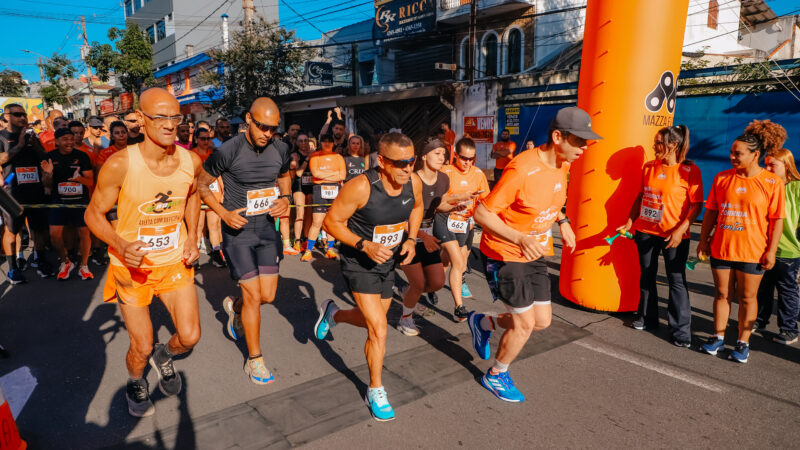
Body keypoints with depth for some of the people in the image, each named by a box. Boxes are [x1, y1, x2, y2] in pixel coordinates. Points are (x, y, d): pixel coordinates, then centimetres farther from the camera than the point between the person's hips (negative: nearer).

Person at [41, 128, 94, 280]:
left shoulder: (82, 156, -3)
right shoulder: (51, 157, 3)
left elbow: (90, 181, -4)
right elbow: (48, 186, 7)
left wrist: (80, 178, -26)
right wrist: (49, 174, -14)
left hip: (80, 201, -2)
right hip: (59, 201, 2)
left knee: (84, 232, -2)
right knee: (54, 234, -4)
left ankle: (84, 266, 15)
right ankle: (65, 262, 21)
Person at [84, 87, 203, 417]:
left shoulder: (191, 161, -10)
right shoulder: (120, 165, -22)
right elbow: (94, 213, -11)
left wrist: (192, 237, 3)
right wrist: (121, 245, -30)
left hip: (176, 262, 3)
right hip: (132, 266, -3)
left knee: (190, 337, 0)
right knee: (141, 348, 7)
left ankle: (164, 356, 38)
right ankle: (135, 382, 44)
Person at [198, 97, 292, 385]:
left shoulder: (280, 149, -3)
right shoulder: (228, 151, -16)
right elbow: (202, 184, -3)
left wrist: (285, 198, -2)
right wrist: (223, 213, -15)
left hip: (268, 226, 5)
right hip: (238, 230, -5)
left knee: (268, 295, 6)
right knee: (253, 296, -4)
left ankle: (234, 306, 42)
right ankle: (254, 360, 15)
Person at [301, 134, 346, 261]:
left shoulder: (338, 157, 13)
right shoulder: (315, 156, 7)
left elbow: (343, 175, 2)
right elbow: (315, 173, -8)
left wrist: (324, 175, -4)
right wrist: (334, 173, -3)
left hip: (336, 190, 3)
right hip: (320, 189, -3)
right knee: (317, 222, -8)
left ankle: (330, 249, 14)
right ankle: (308, 250, 0)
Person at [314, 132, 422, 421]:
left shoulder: (413, 183, -12)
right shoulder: (361, 187, -29)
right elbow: (331, 222, -19)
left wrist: (411, 238, -3)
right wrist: (365, 245, -30)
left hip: (388, 262, 6)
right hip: (360, 264, -6)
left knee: (373, 321, 22)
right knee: (379, 331, -9)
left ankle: (332, 314, 52)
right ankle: (375, 391, 15)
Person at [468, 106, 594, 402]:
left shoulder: (563, 163, 0)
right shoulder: (522, 170, -27)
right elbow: (482, 213, -24)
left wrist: (562, 221, 4)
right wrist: (520, 239, -34)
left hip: (535, 254, 8)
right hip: (506, 254, -8)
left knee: (542, 321, 9)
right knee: (525, 323, -1)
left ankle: (483, 323, 34)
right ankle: (496, 376, 25)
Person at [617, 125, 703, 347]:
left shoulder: (690, 170, -9)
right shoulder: (648, 167, 5)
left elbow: (697, 205, -10)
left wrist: (680, 230, -19)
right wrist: (629, 223, 9)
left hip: (674, 235, -5)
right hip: (645, 231, 5)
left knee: (677, 280, 0)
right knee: (646, 276, 14)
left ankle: (681, 331, 10)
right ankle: (647, 319, 30)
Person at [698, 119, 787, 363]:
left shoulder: (772, 182, -5)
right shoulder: (722, 178, 3)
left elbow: (777, 219, -4)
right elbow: (711, 212, 8)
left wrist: (771, 251, -8)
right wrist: (703, 240, 6)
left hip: (752, 251, -3)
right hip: (721, 248, 3)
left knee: (747, 297, 8)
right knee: (722, 294, 12)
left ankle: (743, 342, 22)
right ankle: (718, 337, 25)